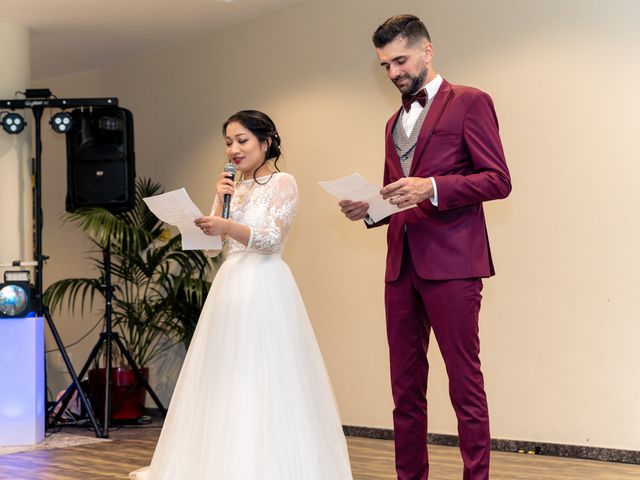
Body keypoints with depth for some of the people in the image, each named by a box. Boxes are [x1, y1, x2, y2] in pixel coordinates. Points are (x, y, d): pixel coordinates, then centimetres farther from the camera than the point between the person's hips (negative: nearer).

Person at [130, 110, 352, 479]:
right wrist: (220, 201, 0)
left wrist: (227, 226, -31)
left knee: (265, 381, -9)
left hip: (264, 288, -7)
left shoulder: (283, 183, -2)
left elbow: (271, 238, -16)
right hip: (231, 287, 7)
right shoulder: (235, 188, 17)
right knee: (229, 380, 5)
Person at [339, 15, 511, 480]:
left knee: (464, 381, -5)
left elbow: (498, 180, -8)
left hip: (451, 262, -7)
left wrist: (431, 188, -19)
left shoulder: (470, 103, 0)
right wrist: (368, 209, 6)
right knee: (405, 384, 8)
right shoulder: (394, 122, 22)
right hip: (401, 264, 7)